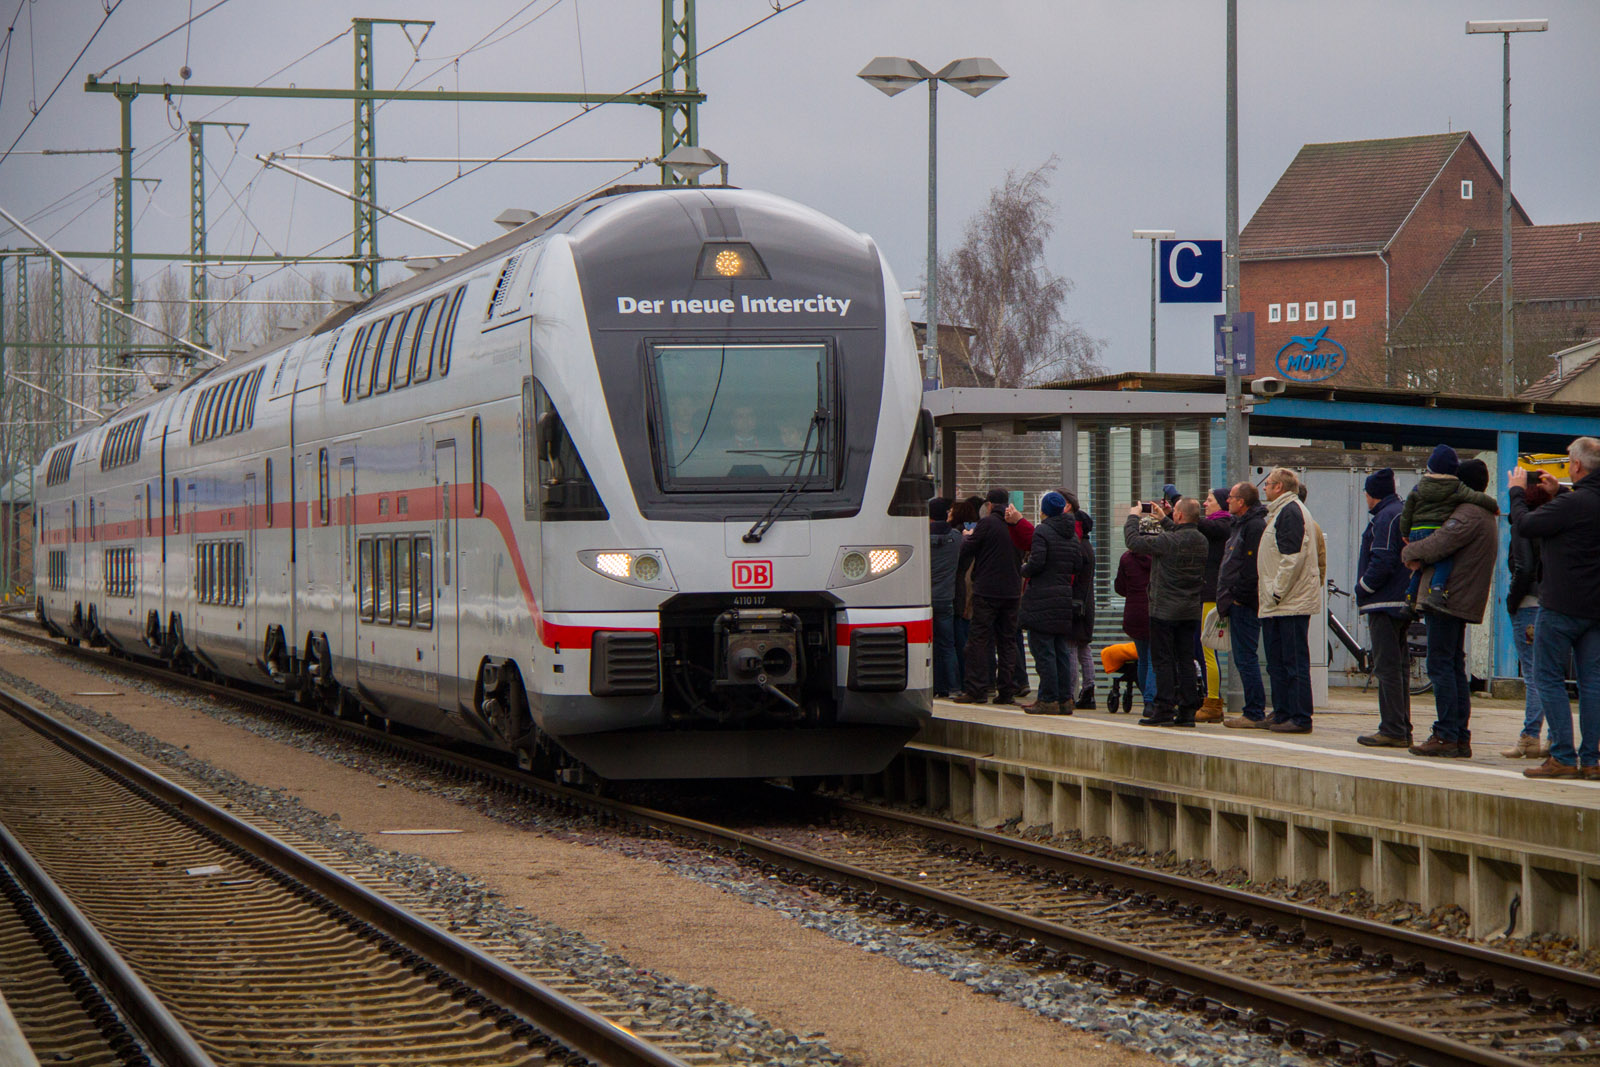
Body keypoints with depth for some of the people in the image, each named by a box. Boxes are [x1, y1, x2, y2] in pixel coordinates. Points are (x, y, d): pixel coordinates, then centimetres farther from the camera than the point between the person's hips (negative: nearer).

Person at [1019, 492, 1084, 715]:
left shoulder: (1042, 531, -9)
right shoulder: (1071, 534, 11)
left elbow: (1036, 562, -18)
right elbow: (1078, 566, 11)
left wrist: (1025, 570, 2)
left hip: (1042, 599, -7)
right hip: (1064, 599, 7)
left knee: (1043, 650, -5)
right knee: (1061, 651, 11)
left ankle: (1049, 700, -7)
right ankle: (1065, 699, 11)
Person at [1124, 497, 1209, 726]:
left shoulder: (1168, 541, -19)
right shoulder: (1200, 540, 4)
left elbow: (1134, 541, -13)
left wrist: (1133, 517, 3)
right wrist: (1163, 519, 35)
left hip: (1165, 610, -6)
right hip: (1191, 610, 6)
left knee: (1163, 660, -2)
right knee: (1186, 660, 9)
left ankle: (1164, 710, -3)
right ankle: (1187, 710, 9)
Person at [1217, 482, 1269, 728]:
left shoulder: (1255, 526, -14)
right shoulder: (1242, 524, 20)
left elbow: (1252, 568, -20)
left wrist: (1238, 595, -18)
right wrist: (1228, 598, 19)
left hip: (1245, 605, -11)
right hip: (1240, 605, 11)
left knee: (1246, 659, -9)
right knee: (1244, 659, 12)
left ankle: (1254, 714, -8)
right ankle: (1254, 713, 14)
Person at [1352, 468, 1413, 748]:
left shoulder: (1386, 517, -13)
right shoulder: (1402, 512, 18)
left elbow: (1383, 561, -21)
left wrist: (1363, 588, -8)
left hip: (1385, 601, -10)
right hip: (1403, 603, 10)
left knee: (1387, 667, -9)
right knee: (1397, 667, 14)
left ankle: (1392, 731, -11)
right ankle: (1402, 729, 17)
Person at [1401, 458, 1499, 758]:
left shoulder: (1468, 514, -14)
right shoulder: (1486, 515, 21)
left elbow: (1440, 544, -22)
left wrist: (1410, 553, -3)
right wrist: (1419, 557, -1)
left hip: (1449, 599, -10)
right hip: (1463, 603, 10)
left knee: (1441, 666, -9)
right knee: (1455, 668, 13)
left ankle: (1446, 736, -12)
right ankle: (1461, 738, 13)